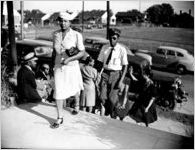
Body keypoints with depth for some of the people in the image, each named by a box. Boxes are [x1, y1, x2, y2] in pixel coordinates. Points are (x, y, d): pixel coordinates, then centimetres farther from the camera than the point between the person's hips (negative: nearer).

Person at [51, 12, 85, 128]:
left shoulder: (76, 35, -11)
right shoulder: (56, 34, 1)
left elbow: (82, 52, -12)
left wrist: (69, 59, -22)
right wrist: (54, 62, 14)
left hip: (72, 66, -2)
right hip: (58, 67, 2)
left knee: (74, 89, 18)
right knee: (58, 92, 0)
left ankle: (77, 105, 48)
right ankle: (60, 118, 11)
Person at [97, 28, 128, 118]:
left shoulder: (122, 49, -8)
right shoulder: (104, 48, 3)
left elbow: (125, 66, -6)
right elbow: (100, 62, 9)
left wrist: (121, 81, -11)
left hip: (116, 74, -3)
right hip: (105, 73, 3)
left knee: (112, 99, -4)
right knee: (102, 97, -4)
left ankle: (112, 115, 22)